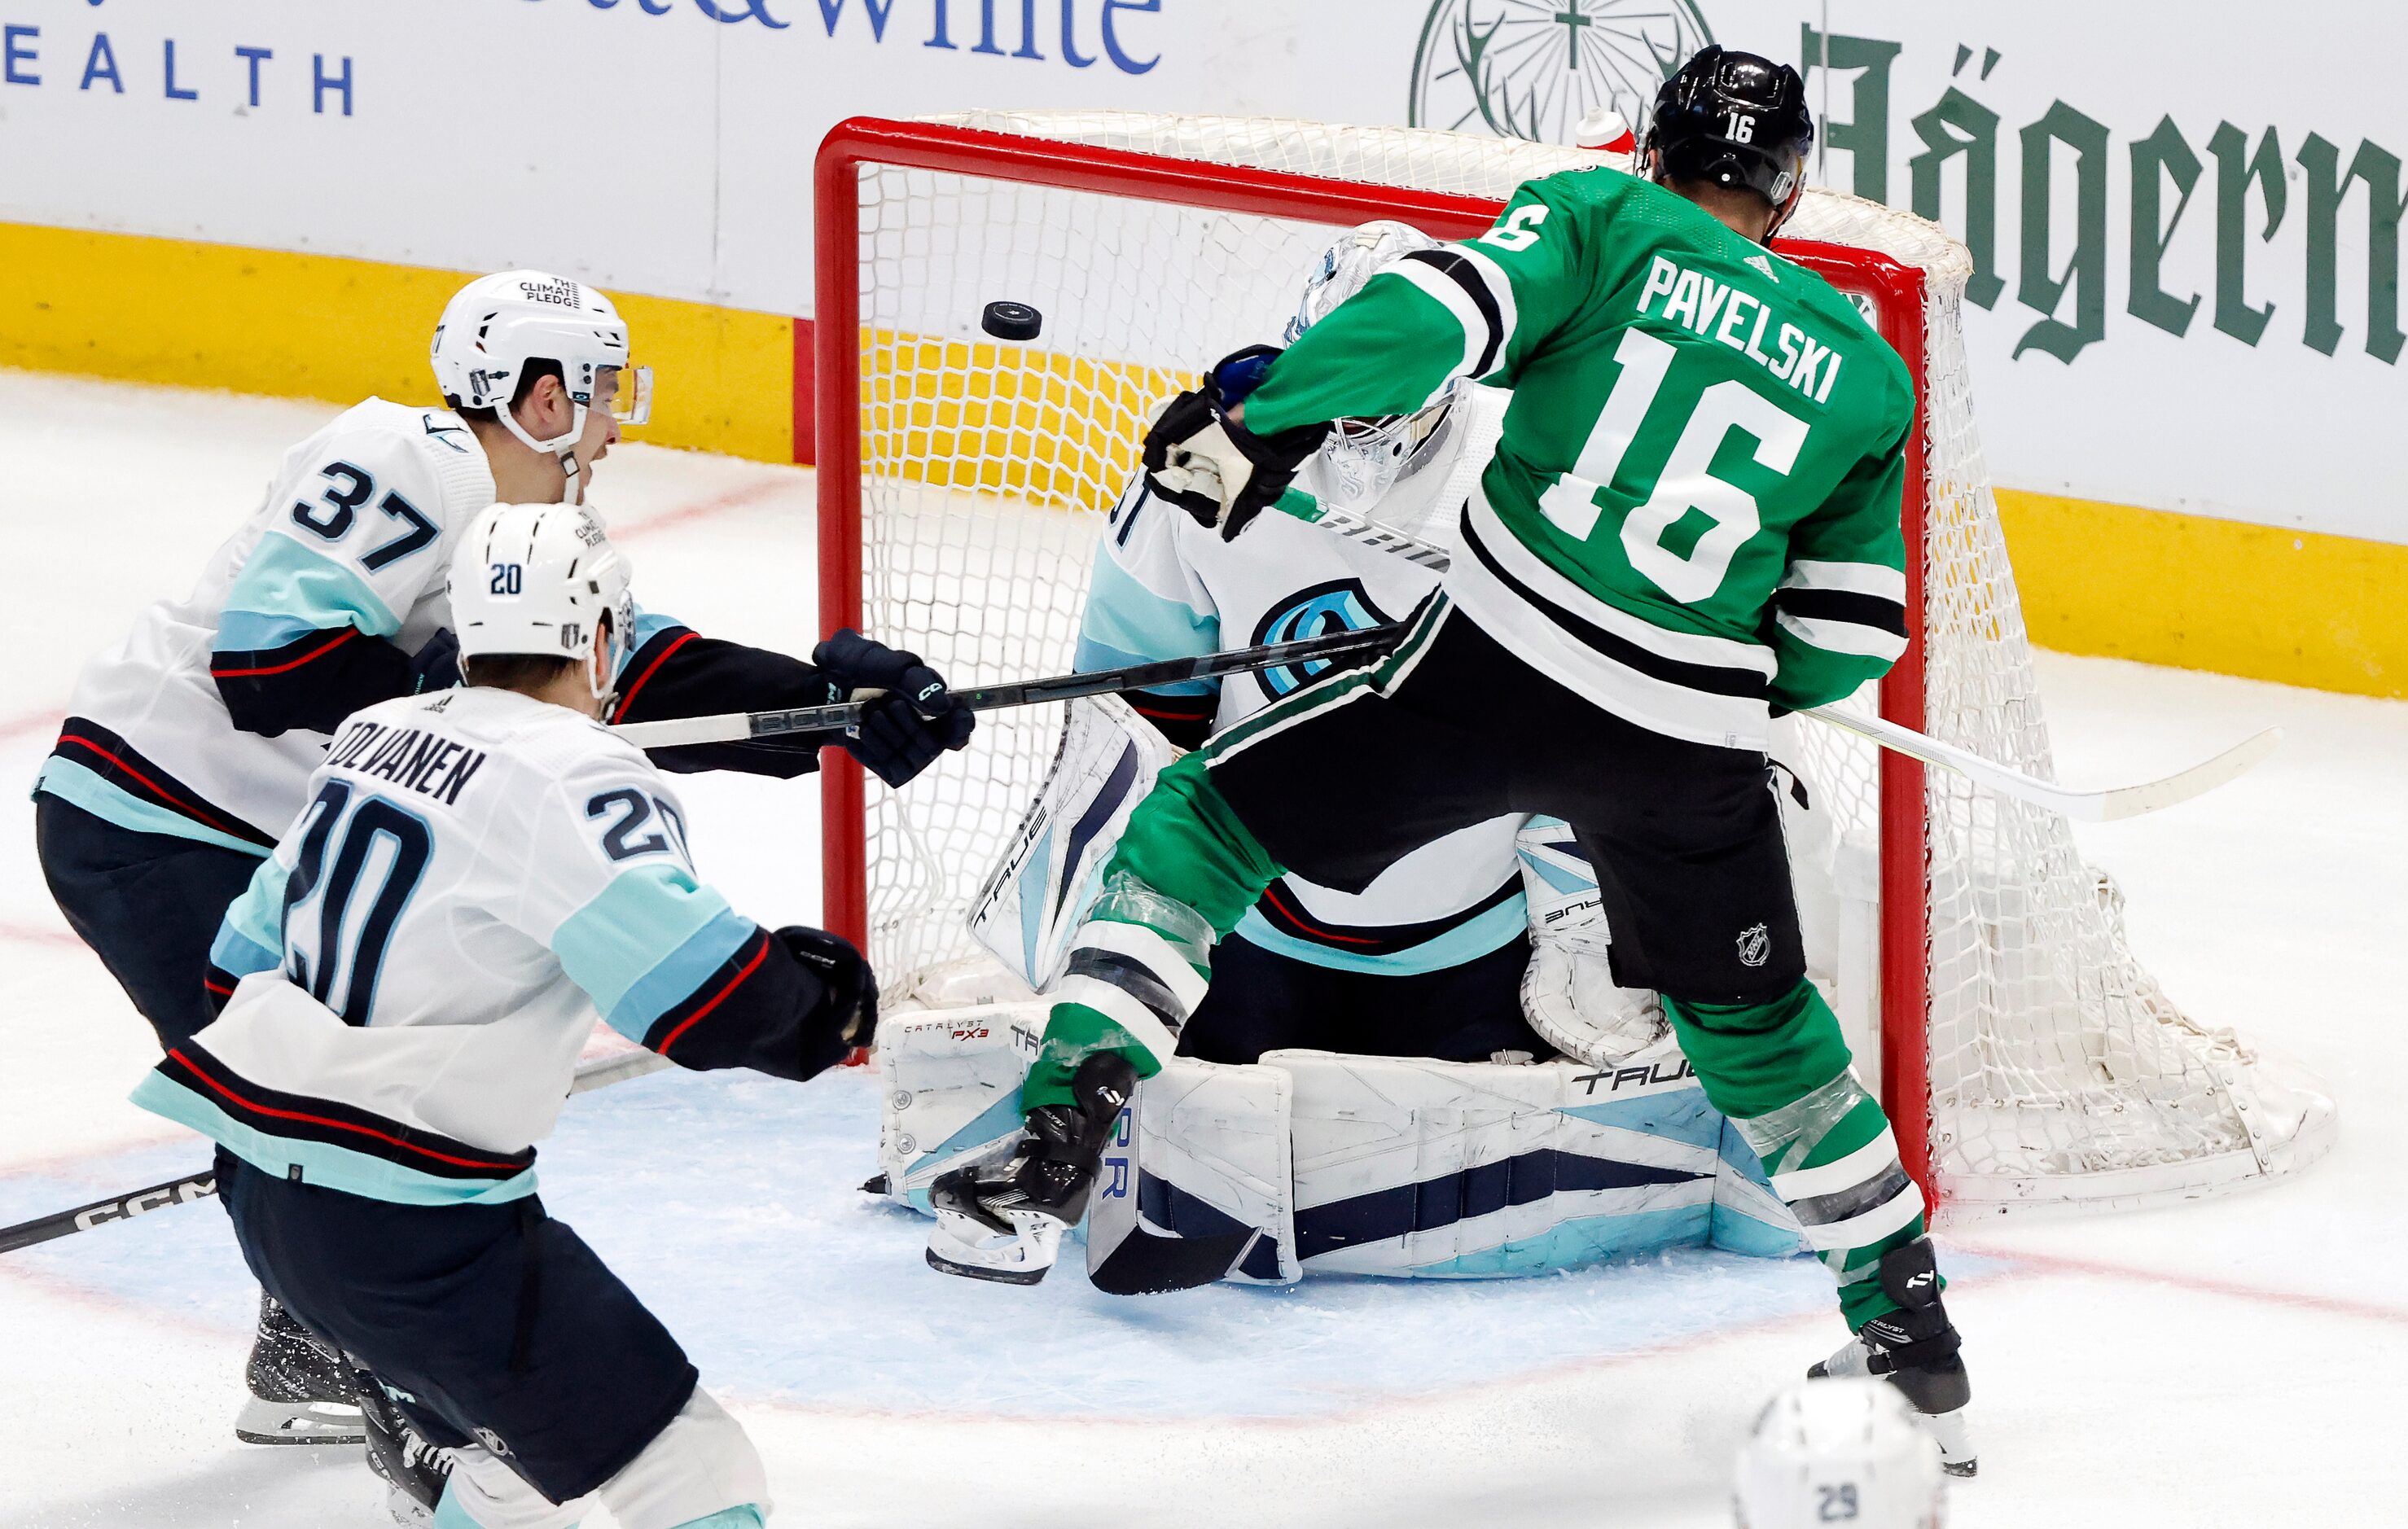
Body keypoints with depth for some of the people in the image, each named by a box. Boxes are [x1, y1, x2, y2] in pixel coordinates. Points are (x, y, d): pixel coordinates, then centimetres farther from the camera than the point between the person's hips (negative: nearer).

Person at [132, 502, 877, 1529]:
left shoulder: (376, 735, 14)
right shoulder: (580, 778, -13)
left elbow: (254, 943, 25)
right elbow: (697, 989, -24)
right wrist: (820, 1002, -4)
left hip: (261, 1193, 9)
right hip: (406, 1233, -9)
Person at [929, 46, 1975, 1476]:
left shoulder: (1603, 219, 6)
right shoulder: (1866, 372, 15)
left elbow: (1444, 311, -13)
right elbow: (1849, 633, 16)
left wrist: (1257, 428, -9)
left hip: (1497, 663, -3)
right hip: (1690, 747, 3)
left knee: (1205, 823, 11)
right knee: (1759, 1029, 25)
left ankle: (1057, 1147, -4)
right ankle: (1912, 1331, 28)